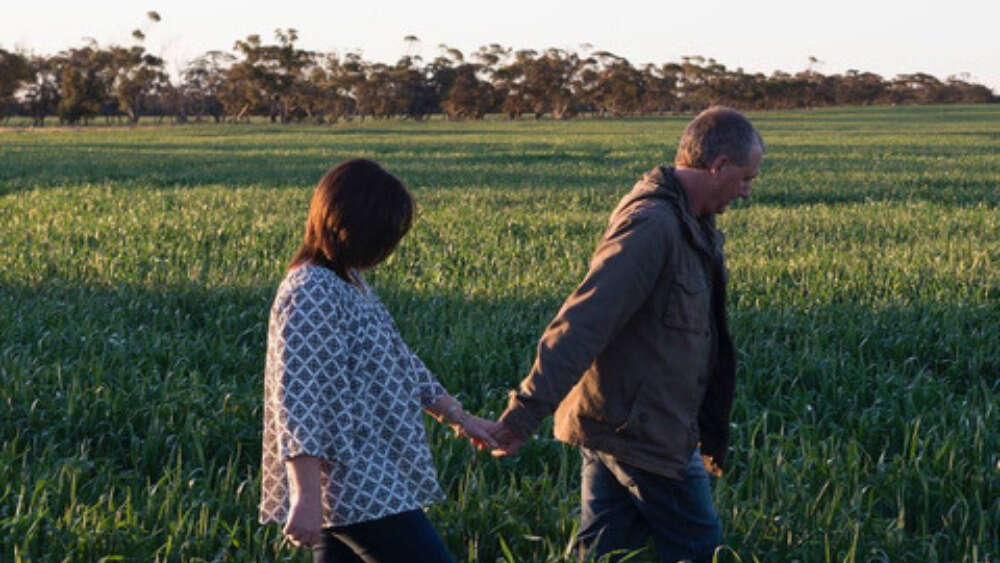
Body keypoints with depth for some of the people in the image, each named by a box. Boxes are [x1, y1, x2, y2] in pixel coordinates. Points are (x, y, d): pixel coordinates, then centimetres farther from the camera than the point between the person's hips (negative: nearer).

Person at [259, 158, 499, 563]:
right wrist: (306, 498, -29)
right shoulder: (311, 293, -18)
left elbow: (397, 361, 24)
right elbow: (299, 399, -25)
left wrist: (458, 417, 27)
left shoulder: (347, 283, 13)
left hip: (351, 484, 10)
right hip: (357, 490, -10)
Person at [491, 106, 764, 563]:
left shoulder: (683, 221, 11)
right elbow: (582, 323, -29)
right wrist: (525, 414, -33)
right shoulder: (653, 225, -21)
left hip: (614, 423, 10)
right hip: (644, 434, -10)